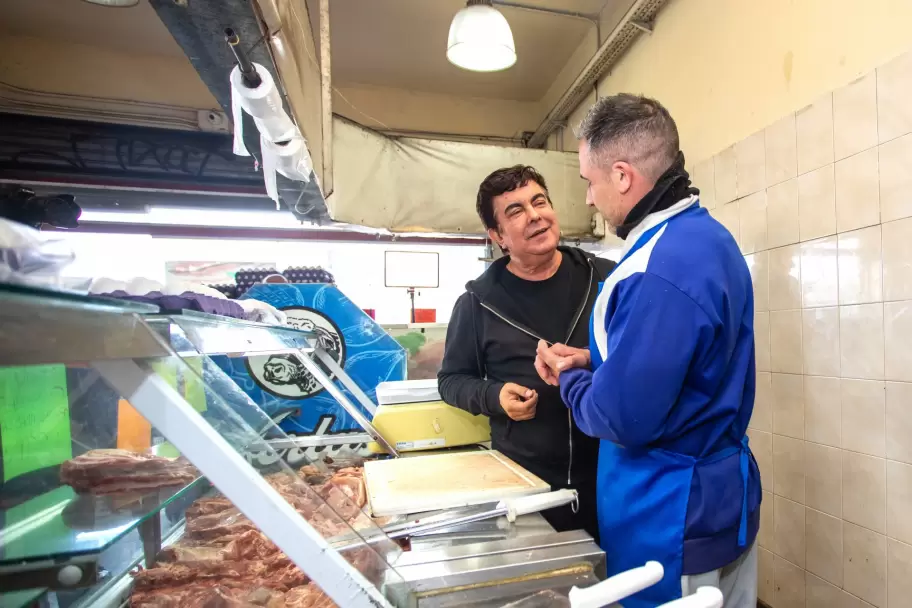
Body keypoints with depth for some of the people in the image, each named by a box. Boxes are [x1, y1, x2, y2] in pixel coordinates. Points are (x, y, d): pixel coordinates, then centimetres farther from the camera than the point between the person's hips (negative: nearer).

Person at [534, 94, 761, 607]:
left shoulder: (658, 273, -30)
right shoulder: (709, 235, 3)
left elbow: (622, 418, -26)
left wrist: (568, 378, -7)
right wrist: (592, 360, 2)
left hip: (672, 519, -9)